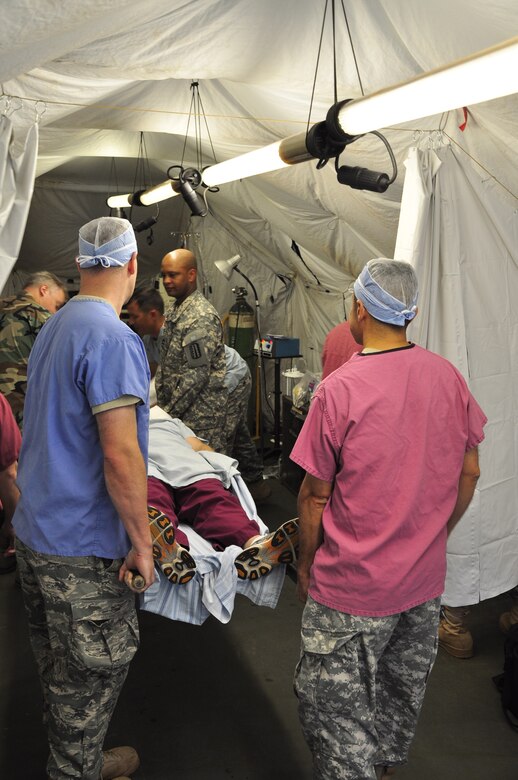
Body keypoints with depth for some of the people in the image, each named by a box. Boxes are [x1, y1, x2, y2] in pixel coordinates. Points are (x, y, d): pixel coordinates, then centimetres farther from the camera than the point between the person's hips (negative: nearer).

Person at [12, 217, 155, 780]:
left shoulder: (53, 327, 9)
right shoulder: (113, 337, -20)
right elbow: (121, 456, -25)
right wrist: (142, 542, -14)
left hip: (35, 530, 9)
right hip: (81, 548, -9)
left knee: (59, 667, 22)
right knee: (90, 676, 9)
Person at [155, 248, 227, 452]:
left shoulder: (202, 317, -18)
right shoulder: (173, 311, 12)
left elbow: (197, 375, -21)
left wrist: (169, 412, -16)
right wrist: (161, 404, 11)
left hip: (200, 417, -9)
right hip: (176, 409, 9)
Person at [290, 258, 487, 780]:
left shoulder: (338, 390, -20)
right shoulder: (449, 378, -5)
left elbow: (315, 495, -14)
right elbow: (468, 473, 4)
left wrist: (306, 564, 1)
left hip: (353, 585, -6)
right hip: (426, 580, 7)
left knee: (332, 703, 11)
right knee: (403, 690, 26)